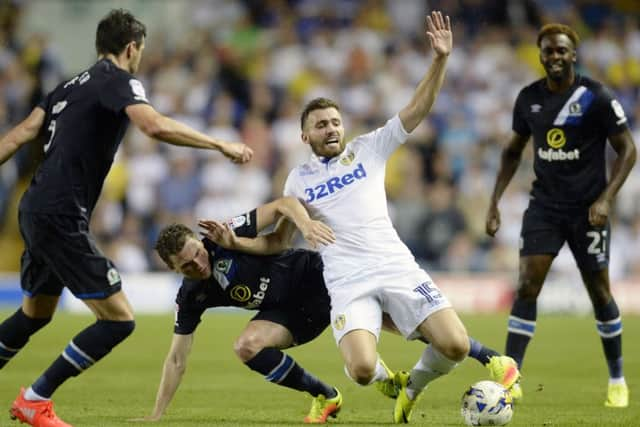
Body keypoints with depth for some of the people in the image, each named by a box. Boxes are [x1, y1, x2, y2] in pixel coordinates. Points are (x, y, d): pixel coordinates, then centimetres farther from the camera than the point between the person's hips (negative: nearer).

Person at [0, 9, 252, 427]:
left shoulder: (72, 85, 18)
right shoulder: (118, 80, -8)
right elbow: (154, 125, -26)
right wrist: (221, 144, -20)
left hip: (37, 209, 10)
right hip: (62, 217, -10)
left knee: (35, 314, 27)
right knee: (118, 319, -8)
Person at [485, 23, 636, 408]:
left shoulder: (596, 98, -11)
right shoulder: (529, 98, 2)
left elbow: (627, 149, -7)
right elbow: (514, 151, 16)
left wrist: (606, 199, -18)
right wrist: (495, 201, 8)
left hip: (587, 209, -3)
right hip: (544, 206, 3)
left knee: (599, 292, 6)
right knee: (527, 286, -12)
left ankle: (617, 380, 23)